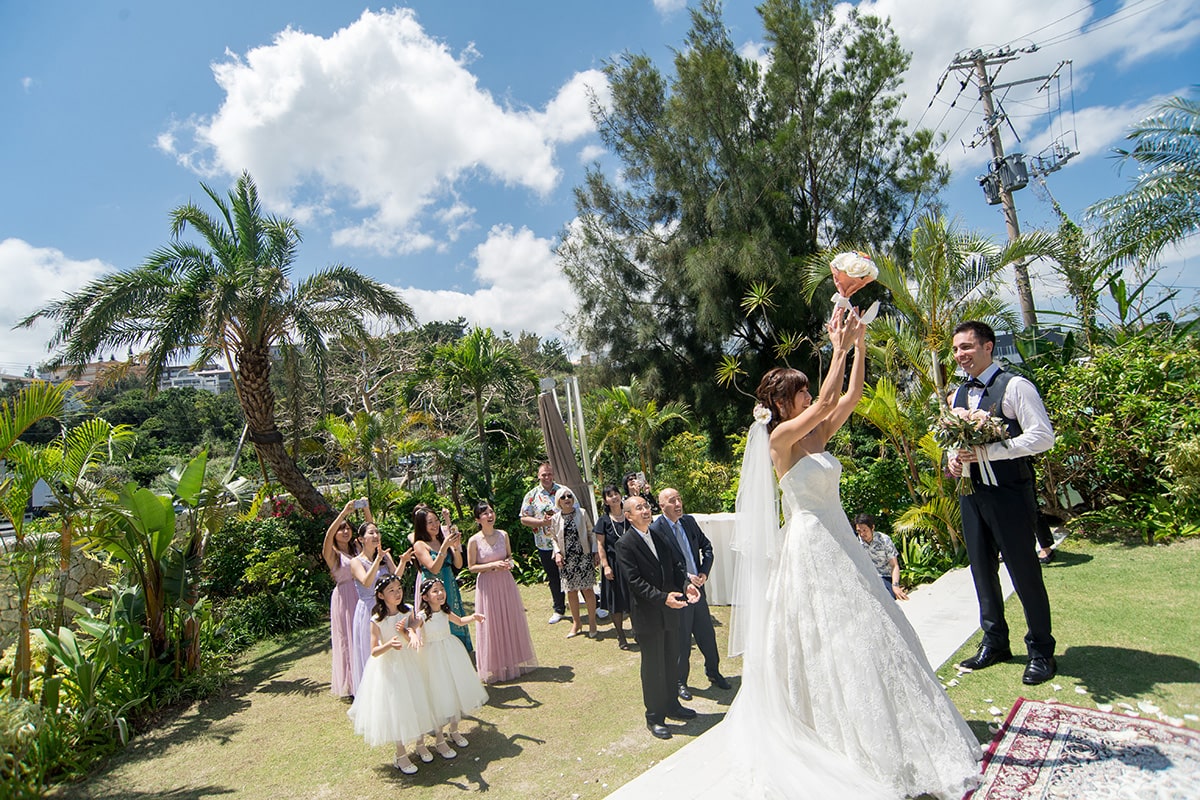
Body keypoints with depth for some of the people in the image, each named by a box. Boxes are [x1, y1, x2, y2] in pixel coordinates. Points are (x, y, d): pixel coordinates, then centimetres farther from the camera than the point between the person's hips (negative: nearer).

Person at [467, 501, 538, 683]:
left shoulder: (503, 535, 0)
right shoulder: (474, 541, -12)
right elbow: (471, 567, -8)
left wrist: (509, 563, -9)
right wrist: (493, 565, -18)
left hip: (506, 582, 4)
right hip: (487, 585, -4)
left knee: (512, 621, 12)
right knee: (492, 625, 4)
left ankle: (515, 661, 30)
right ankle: (495, 667, 21)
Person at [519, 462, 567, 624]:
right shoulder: (532, 495, 0)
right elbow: (524, 519, 0)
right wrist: (542, 522, -16)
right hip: (545, 545, 1)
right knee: (554, 579, 13)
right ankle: (559, 610, 30)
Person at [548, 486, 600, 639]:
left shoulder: (582, 513, -2)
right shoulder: (555, 518, 2)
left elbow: (591, 533, 2)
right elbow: (554, 538, 9)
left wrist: (596, 552, -2)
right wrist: (557, 553, -6)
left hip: (584, 557, -2)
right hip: (566, 560, 2)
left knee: (588, 590, -1)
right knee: (571, 591, 8)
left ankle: (592, 622, 15)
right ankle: (576, 622, 24)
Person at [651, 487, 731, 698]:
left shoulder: (689, 521, 4)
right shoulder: (656, 529, -16)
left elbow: (707, 546, 12)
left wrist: (704, 572, -1)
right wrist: (686, 577, -20)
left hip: (697, 587, 6)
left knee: (707, 634, 17)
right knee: (681, 640, 8)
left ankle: (713, 673, 38)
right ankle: (680, 681, 28)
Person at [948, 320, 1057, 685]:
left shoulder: (1014, 386, -10)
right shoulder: (957, 396, 12)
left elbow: (1043, 436, -18)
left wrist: (985, 452, -23)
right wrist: (953, 459, -2)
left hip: (1009, 493, -7)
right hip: (972, 493, 7)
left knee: (1023, 570, 4)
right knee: (982, 569, 15)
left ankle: (1041, 651, 23)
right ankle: (995, 641, 31)